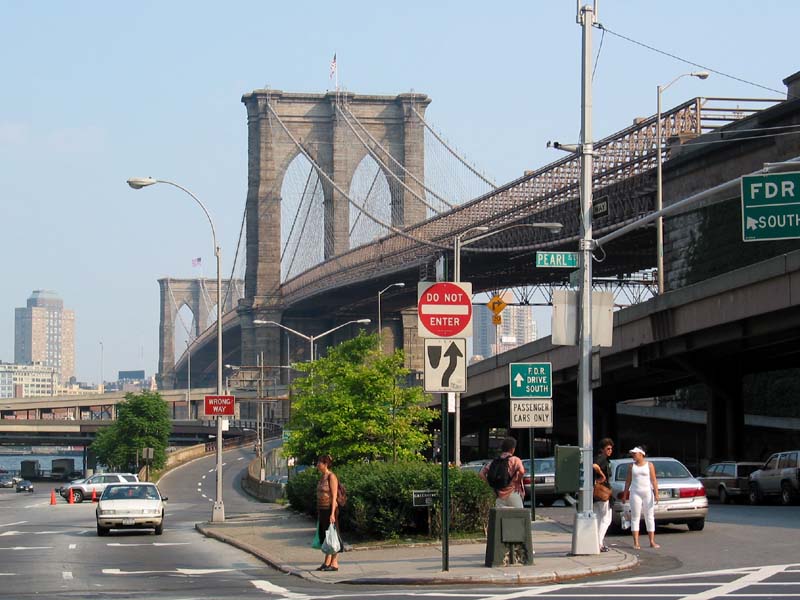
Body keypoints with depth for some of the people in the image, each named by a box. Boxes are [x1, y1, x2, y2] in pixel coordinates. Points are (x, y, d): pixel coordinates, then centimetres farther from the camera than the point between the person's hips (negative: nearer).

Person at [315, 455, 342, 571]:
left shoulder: (331, 477, -13)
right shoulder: (322, 477, 13)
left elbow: (334, 496, -17)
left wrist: (332, 513, -21)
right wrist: (319, 512, 17)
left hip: (329, 509, -9)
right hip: (322, 509, 9)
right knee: (324, 536, 11)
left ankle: (334, 564, 0)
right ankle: (327, 562, 17)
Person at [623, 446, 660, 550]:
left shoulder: (649, 465, 3)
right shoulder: (632, 466, 9)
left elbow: (654, 480, -1)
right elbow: (628, 481, 11)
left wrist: (656, 493, -9)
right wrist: (625, 494, 7)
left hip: (648, 493, -1)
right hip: (635, 493, 1)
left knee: (650, 517, 1)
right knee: (635, 517, -3)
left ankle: (652, 542, 4)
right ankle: (636, 543, -3)